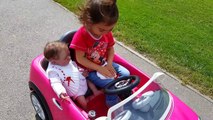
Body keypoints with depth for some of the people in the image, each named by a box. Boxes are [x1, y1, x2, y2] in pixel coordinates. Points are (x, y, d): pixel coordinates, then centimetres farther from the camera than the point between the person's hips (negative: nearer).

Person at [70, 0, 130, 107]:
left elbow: (110, 48, 2)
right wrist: (100, 69, -25)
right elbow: (80, 59, -25)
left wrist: (109, 64, -17)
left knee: (126, 73, -4)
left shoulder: (107, 32, -9)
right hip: (90, 70, -6)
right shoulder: (81, 35, -28)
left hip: (104, 64, 6)